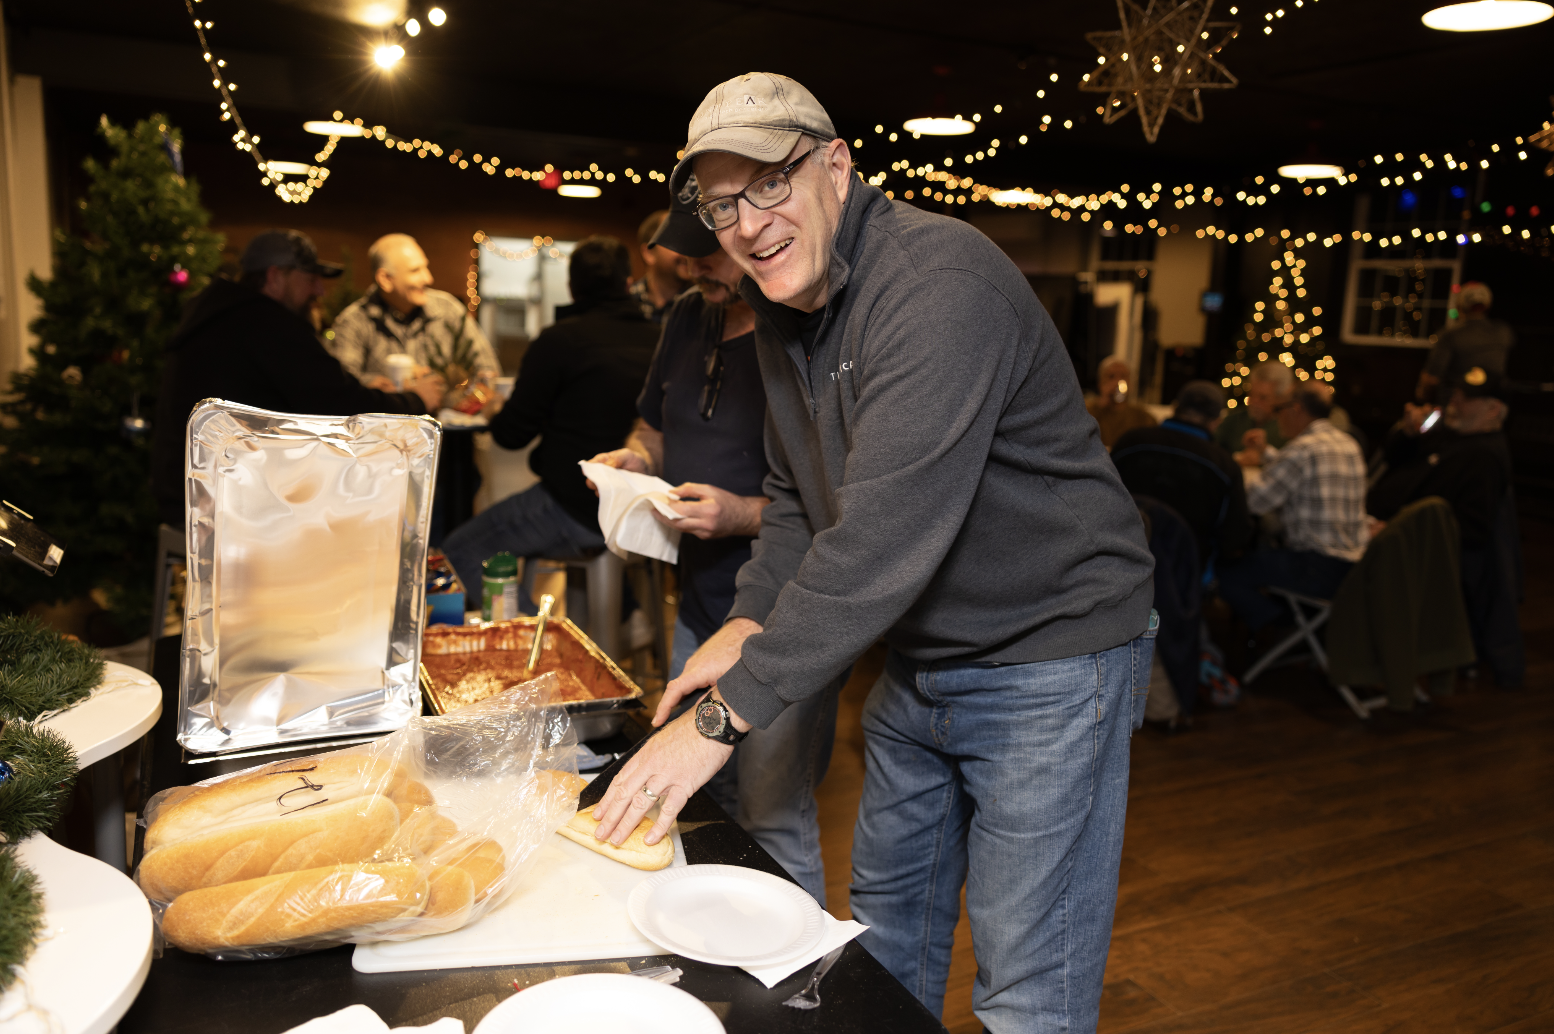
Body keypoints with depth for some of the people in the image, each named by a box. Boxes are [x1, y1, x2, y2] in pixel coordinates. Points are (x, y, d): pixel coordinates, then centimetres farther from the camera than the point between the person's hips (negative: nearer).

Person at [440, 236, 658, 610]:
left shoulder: (559, 340, -12)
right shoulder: (656, 339, 3)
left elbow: (512, 434, -7)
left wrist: (496, 410, 17)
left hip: (579, 511, -7)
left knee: (459, 551, 10)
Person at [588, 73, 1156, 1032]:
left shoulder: (941, 283, -25)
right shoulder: (782, 310, 5)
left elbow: (886, 533, -33)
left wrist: (728, 712, -31)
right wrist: (749, 623, -3)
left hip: (1048, 660, -8)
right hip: (920, 660, 9)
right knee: (888, 931, 22)